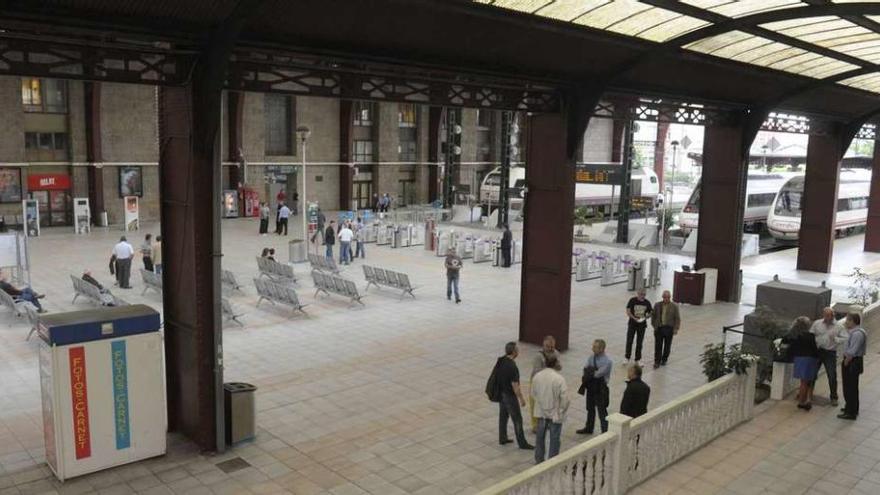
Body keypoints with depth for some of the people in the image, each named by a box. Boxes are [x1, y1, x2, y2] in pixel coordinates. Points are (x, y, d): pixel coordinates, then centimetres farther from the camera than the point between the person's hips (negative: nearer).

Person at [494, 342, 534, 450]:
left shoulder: (500, 361, -4)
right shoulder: (512, 367, -29)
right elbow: (515, 386, -24)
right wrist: (521, 399, -14)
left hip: (501, 393, 8)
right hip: (509, 396, -8)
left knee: (503, 416, 20)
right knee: (517, 419, 5)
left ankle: (502, 439, 31)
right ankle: (522, 443, 16)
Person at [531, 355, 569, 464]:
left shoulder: (536, 376, -6)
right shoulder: (559, 379, -22)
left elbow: (532, 394, 4)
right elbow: (565, 398, -20)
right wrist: (562, 411, -4)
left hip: (541, 413, 5)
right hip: (555, 414, -5)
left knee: (540, 437, 19)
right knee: (554, 439, 9)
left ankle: (539, 460, 31)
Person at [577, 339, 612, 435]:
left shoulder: (607, 361, -21)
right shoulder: (592, 357, 1)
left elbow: (598, 374, -24)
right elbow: (585, 368, -5)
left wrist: (590, 370, -10)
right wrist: (592, 371, -22)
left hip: (601, 388, -7)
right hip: (591, 386, 7)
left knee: (602, 411, 1)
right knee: (590, 409, 21)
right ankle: (588, 428, 38)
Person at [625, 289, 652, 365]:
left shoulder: (647, 302, -2)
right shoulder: (632, 300, -10)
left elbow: (650, 313, 8)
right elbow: (628, 311, -11)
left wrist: (646, 317, -14)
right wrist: (635, 318, -24)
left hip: (642, 324, 2)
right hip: (632, 323, -2)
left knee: (639, 342, 8)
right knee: (629, 341, 3)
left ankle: (638, 359, 20)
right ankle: (627, 357, 19)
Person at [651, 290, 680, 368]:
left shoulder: (674, 306, -3)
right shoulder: (657, 305, 2)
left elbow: (677, 318, -1)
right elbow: (653, 315, 10)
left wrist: (676, 328, -7)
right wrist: (654, 325, 4)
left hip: (669, 329, -1)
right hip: (659, 328, 1)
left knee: (667, 346, 10)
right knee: (658, 346, -1)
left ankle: (664, 360, 27)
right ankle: (657, 362, 4)